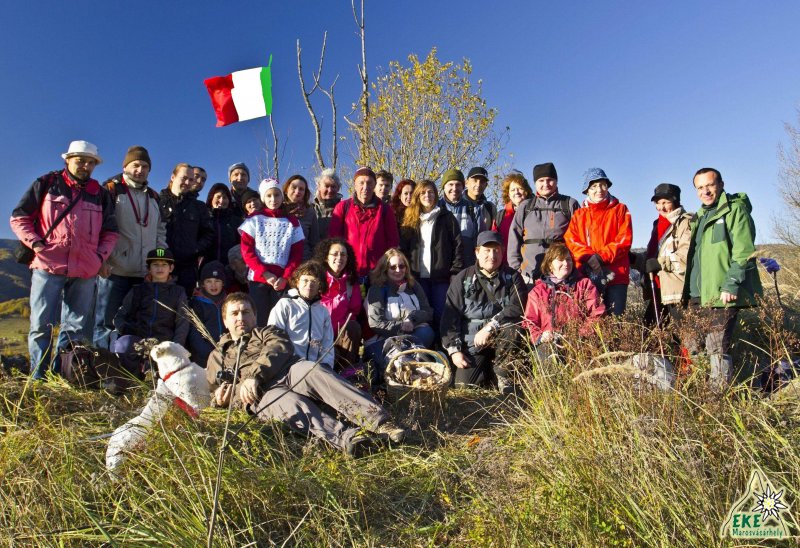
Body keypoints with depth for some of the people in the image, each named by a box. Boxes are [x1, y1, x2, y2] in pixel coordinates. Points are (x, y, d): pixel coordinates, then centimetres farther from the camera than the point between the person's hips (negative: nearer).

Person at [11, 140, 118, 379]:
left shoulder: (100, 194, 15)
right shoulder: (46, 184, 8)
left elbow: (111, 231, 20)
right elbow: (19, 218, 9)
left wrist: (101, 255, 5)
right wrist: (36, 243, -6)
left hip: (85, 271, 3)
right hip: (48, 267, -2)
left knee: (74, 327, 6)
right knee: (41, 324, -1)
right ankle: (38, 377, 8)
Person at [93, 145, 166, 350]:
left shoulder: (154, 197, 19)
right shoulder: (111, 190, 2)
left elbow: (160, 232, 21)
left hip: (146, 274, 5)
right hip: (115, 271, -5)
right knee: (107, 324, -2)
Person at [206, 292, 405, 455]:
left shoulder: (266, 332, 29)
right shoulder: (217, 356, 35)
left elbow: (281, 348, 6)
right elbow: (215, 392, 32)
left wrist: (254, 375, -11)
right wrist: (220, 399, 5)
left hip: (290, 371, 1)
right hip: (263, 393, 0)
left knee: (315, 372, -35)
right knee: (292, 404, -36)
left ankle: (379, 421, -47)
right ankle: (346, 437, -60)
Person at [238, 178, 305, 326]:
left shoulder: (292, 222, 9)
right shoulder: (254, 219, 6)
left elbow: (297, 254, 5)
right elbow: (246, 250, 0)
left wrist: (285, 277, -8)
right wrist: (264, 273, -11)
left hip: (282, 281, 1)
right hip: (258, 278, 0)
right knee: (260, 320, 0)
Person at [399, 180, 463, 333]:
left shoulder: (447, 218, 6)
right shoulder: (410, 220, 12)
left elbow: (457, 246, 0)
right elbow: (403, 249, 8)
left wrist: (456, 274, -8)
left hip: (441, 276, -2)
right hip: (418, 277, 2)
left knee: (440, 315, 1)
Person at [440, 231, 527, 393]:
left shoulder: (512, 277, 2)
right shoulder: (462, 279, 2)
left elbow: (517, 308, -14)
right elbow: (450, 316, -1)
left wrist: (490, 327, -24)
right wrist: (454, 350, -10)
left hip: (501, 337, 0)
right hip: (473, 343, 0)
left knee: (512, 329, -33)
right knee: (463, 385, -14)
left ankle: (501, 371, -7)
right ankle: (486, 370, 19)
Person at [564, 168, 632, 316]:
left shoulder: (620, 209, 11)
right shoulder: (579, 214, 14)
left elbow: (624, 239, -1)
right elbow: (570, 240, 1)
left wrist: (602, 256, -13)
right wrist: (589, 257, -15)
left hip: (615, 275, -1)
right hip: (587, 275, 1)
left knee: (615, 317, -3)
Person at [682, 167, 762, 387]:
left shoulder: (735, 209, -4)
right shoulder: (700, 216, 21)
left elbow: (744, 252, -13)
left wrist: (731, 285, -21)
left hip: (721, 295, -8)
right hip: (697, 295, 8)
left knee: (717, 348, -8)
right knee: (691, 346, 9)